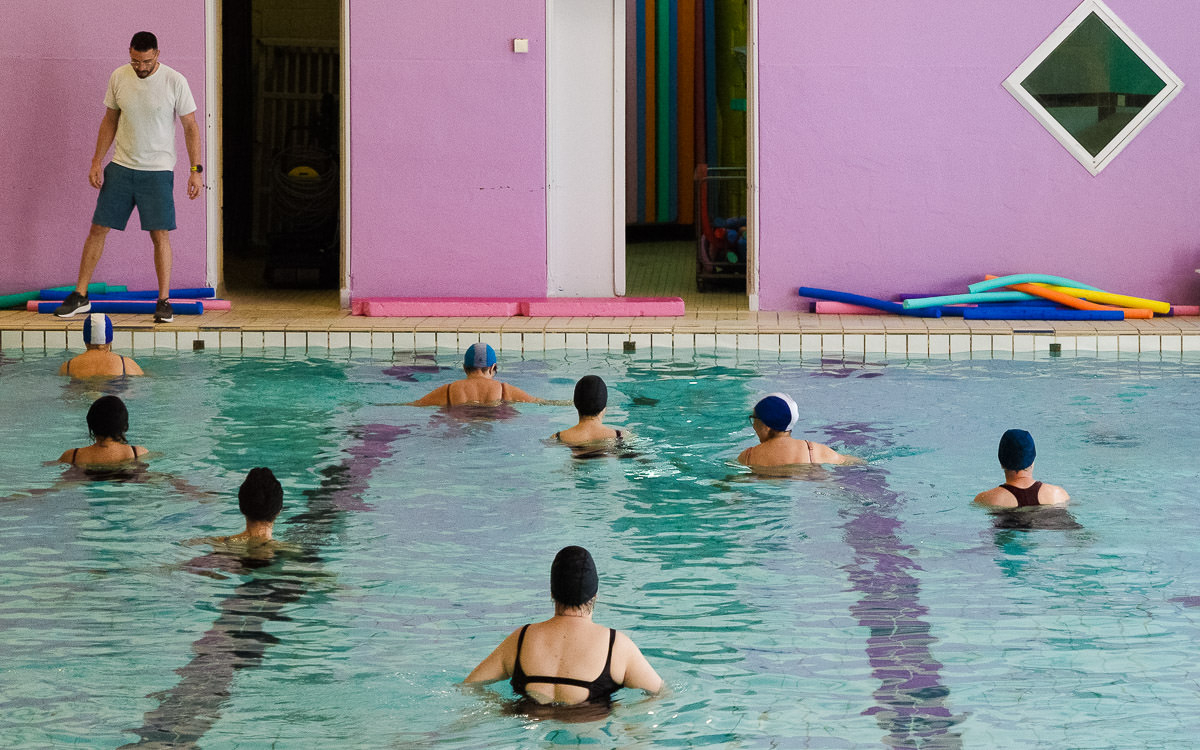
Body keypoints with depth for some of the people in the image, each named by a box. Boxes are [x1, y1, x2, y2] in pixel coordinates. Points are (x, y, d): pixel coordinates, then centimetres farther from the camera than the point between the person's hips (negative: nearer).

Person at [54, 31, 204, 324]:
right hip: (121, 167, 3)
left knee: (160, 234, -5)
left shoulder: (174, 82, -9)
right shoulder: (118, 78, 0)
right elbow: (109, 121, 11)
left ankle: (164, 301, 5)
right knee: (98, 228, 3)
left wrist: (196, 170, -9)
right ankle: (80, 295, 12)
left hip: (158, 170, -3)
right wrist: (96, 162, 6)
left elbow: (190, 127, -4)